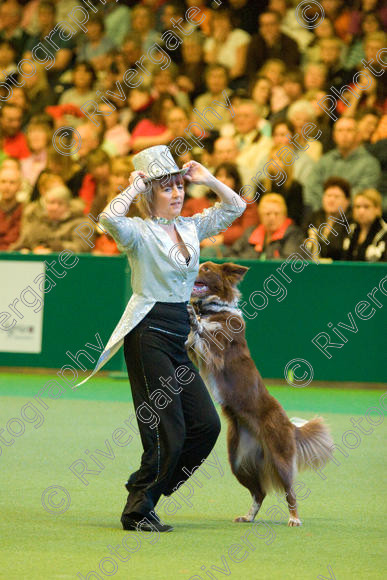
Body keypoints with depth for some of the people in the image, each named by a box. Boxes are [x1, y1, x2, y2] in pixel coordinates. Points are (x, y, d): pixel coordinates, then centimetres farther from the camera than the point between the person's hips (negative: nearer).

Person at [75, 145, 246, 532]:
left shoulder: (191, 228, 12)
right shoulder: (139, 232, -8)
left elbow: (235, 207, 20)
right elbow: (108, 218, -30)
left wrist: (207, 179, 8)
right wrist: (133, 188, -16)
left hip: (178, 338, 8)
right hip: (148, 335, -8)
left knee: (207, 424, 3)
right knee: (168, 432, -9)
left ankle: (145, 492, 15)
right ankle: (137, 512, 4)